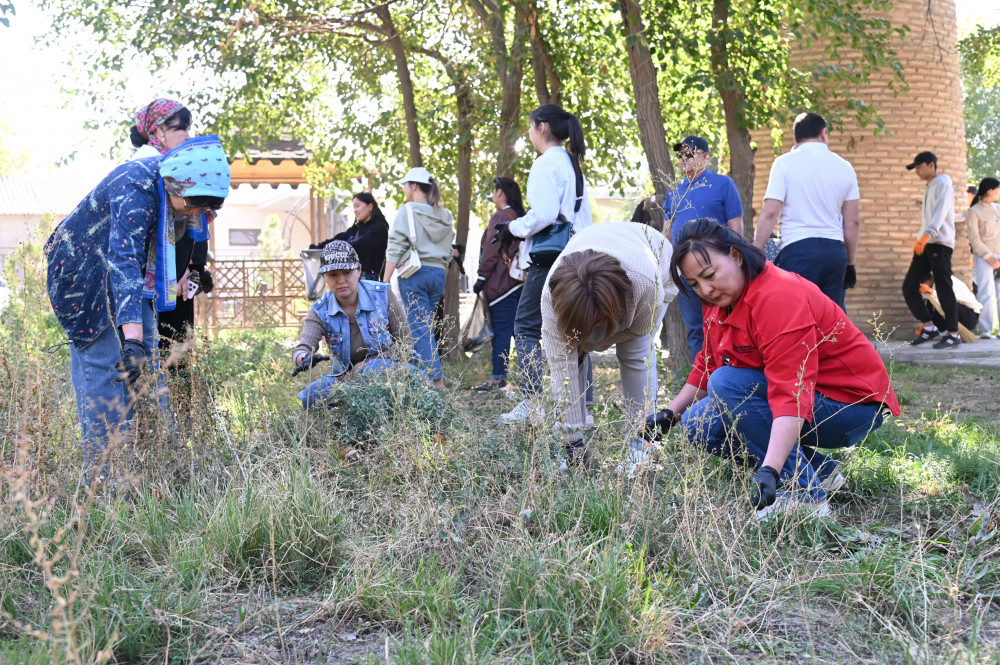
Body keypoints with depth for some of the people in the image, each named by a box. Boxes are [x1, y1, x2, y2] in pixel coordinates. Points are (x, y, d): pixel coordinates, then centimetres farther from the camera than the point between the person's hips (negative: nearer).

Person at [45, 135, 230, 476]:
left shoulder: (168, 184, -10)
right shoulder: (135, 190, -36)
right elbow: (123, 261, -46)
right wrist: (132, 339, -55)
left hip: (129, 275, 8)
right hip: (87, 275, -8)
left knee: (144, 362, 6)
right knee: (103, 365, -13)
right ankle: (101, 470, -12)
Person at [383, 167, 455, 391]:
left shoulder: (407, 211, -4)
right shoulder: (444, 216, 14)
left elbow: (395, 249, -9)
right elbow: (448, 254, 15)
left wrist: (385, 282, -8)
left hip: (414, 273, -6)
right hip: (438, 274, 6)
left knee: (419, 328, -6)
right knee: (422, 325, 14)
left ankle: (436, 379, -15)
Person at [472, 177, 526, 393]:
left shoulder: (500, 217, -9)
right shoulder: (520, 217, 17)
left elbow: (491, 251, -14)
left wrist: (482, 277, -10)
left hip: (502, 283, -9)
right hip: (518, 282, 9)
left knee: (501, 331, -8)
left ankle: (498, 378, -7)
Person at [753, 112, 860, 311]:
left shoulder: (785, 163, 0)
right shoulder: (844, 167, 12)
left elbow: (770, 213, -8)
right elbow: (853, 222, 13)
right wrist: (850, 263, 21)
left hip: (798, 249, -4)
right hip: (835, 251, 4)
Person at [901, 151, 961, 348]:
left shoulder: (943, 184, -6)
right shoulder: (928, 188, 22)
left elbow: (941, 211, -23)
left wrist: (927, 234, -36)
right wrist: (920, 238, 17)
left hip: (940, 243, -9)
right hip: (925, 244, 9)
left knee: (944, 289, -7)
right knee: (909, 286, 1)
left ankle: (953, 334, -1)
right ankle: (928, 327, 7)